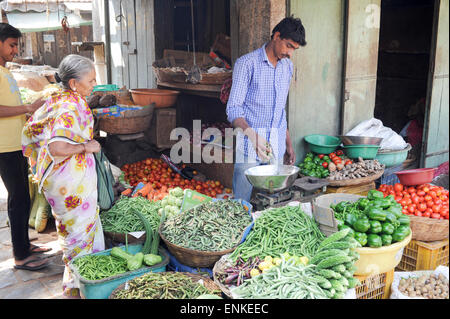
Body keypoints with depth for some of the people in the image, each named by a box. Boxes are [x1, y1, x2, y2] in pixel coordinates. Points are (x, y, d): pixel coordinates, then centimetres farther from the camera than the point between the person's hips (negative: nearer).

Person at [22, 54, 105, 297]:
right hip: (74, 180, -10)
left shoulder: (56, 100, 5)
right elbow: (57, 148, -35)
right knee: (80, 228, 5)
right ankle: (76, 286, 19)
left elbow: (31, 129, 13)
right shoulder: (70, 107, -24)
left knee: (70, 225, 21)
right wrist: (85, 146, -22)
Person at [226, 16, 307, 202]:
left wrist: (288, 144, 20)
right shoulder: (247, 63, -7)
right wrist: (253, 136, -29)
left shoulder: (288, 67, 14)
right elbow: (233, 109, -13)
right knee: (242, 202, -3)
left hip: (277, 145, 6)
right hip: (249, 142, -5)